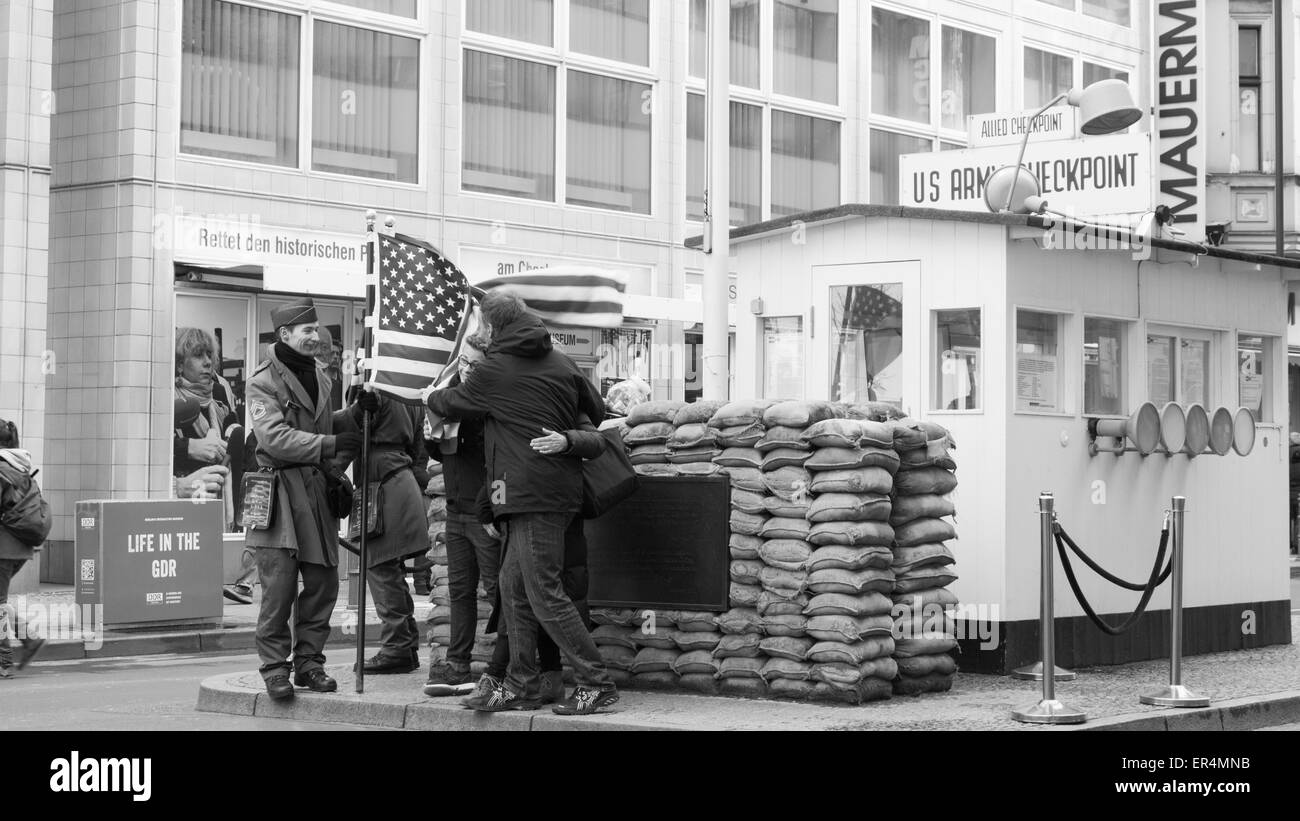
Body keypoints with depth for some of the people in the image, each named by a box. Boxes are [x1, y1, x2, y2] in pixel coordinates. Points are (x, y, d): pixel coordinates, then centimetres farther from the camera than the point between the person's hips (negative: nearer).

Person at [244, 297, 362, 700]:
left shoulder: (319, 374, 17)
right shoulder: (263, 381, -7)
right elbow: (274, 436, -18)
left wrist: (352, 414, 11)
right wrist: (331, 444, -23)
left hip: (317, 487, 7)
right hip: (279, 488, -7)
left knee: (323, 582, 6)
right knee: (280, 583, -9)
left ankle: (309, 662, 16)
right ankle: (274, 667, 0)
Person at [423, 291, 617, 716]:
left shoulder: (495, 370, -6)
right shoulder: (561, 363, 11)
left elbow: (453, 403, 11)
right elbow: (600, 414, 15)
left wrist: (431, 396, 33)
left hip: (529, 489, -8)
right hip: (561, 486, 8)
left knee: (544, 591, -6)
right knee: (513, 585, 13)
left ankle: (596, 683, -7)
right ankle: (521, 685, 16)